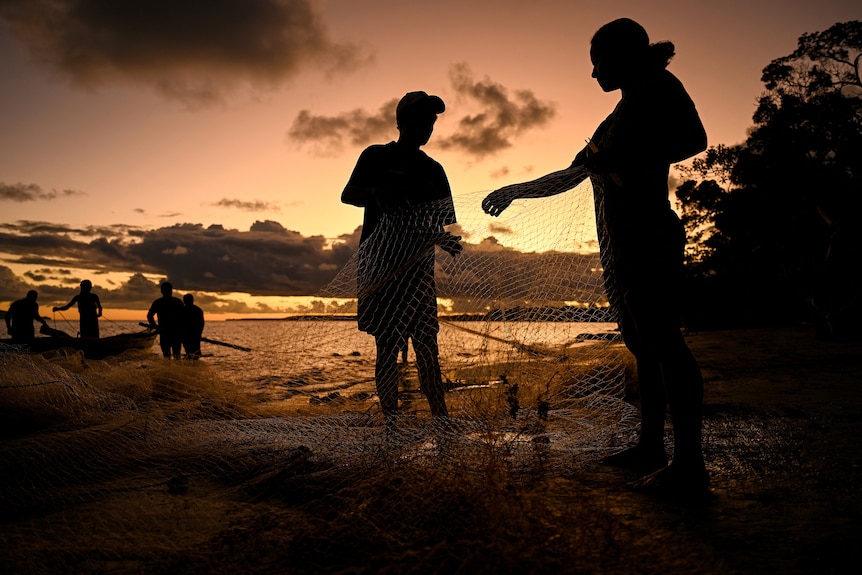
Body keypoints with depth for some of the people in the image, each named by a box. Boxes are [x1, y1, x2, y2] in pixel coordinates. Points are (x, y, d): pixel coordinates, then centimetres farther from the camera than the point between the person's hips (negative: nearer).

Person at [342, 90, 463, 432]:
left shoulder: (433, 170, 18)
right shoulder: (376, 156, 9)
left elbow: (444, 217, 15)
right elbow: (348, 194, 0)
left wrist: (447, 240, -8)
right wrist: (376, 192, -22)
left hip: (418, 264, 3)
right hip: (379, 263, -3)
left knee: (426, 345, -4)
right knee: (387, 345, -3)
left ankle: (442, 420, -5)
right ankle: (391, 423, -1)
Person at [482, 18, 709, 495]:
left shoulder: (657, 89, 0)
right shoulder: (624, 110, 26)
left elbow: (695, 139, -18)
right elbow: (573, 175, 28)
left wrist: (627, 163, -18)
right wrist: (513, 191, 30)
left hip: (646, 238, -10)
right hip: (621, 245, 10)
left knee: (661, 341, -12)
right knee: (642, 346, 8)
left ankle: (690, 465, -10)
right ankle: (650, 447, 15)